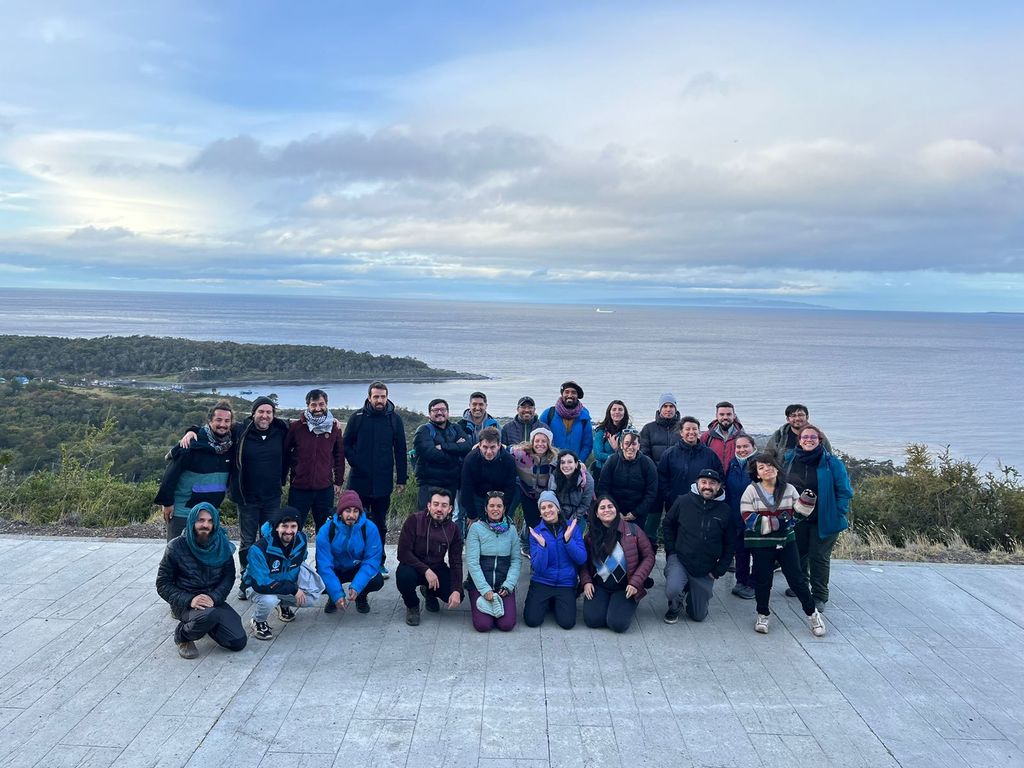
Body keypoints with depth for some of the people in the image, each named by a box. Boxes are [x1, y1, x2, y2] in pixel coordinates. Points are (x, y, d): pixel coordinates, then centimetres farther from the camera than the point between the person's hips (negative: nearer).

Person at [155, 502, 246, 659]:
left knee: (238, 642, -10)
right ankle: (183, 635, -4)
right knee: (209, 615, -38)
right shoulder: (176, 547, -11)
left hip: (214, 601, 4)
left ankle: (204, 623, 18)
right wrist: (189, 600, -23)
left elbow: (229, 577, -2)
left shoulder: (222, 545, -3)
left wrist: (214, 598, -21)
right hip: (185, 603, -4)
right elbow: (162, 584, -8)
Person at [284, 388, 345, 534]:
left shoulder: (334, 427, 2)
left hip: (325, 489, 2)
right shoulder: (296, 426, -5)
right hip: (299, 488, -2)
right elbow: (285, 452, 4)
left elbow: (339, 455, 9)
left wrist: (338, 481, 9)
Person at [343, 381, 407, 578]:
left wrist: (402, 478, 3)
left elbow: (400, 451, 5)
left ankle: (379, 562, 19)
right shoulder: (357, 418, -1)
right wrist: (355, 463, -9)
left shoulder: (395, 419, 2)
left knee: (380, 524, 9)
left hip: (383, 482, 1)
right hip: (359, 481, -1)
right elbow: (346, 444, 6)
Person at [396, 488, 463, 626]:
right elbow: (403, 552, -21)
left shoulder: (453, 529, -5)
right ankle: (412, 606, -1)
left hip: (437, 568, 3)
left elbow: (456, 562, -6)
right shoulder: (414, 520, -16)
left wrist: (457, 590, -20)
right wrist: (426, 571, -30)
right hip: (414, 567, -3)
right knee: (404, 576, -37)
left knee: (457, 597, -19)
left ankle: (429, 593, 18)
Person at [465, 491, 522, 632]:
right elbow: (472, 561, -8)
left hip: (504, 585, 2)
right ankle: (485, 604, 10)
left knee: (507, 625, -15)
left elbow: (517, 560, 3)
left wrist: (508, 586, -11)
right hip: (479, 584, -2)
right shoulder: (476, 528, -3)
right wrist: (485, 589, -14)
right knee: (483, 625, -18)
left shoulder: (511, 529, 6)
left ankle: (497, 604, 13)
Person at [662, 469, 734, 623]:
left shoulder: (725, 511, -3)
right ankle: (674, 607, 6)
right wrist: (671, 551, -2)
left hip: (705, 571, 2)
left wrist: (718, 571, 0)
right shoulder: (683, 501, -6)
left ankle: (687, 592, 39)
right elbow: (668, 525, 7)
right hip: (679, 559, -2)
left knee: (698, 615, 6)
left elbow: (729, 545, 5)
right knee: (673, 590, -32)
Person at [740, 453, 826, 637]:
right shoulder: (752, 490, -7)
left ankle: (812, 613, 21)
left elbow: (802, 510, 5)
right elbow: (749, 519, -14)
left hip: (787, 540, 2)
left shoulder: (788, 489, 4)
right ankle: (762, 615, 23)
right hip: (761, 543, -2)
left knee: (797, 578, 4)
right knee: (763, 580, 5)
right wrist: (776, 522, -20)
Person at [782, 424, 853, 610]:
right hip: (796, 519, 4)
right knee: (798, 553, 17)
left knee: (819, 557, 3)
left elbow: (844, 492, -9)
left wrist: (837, 514, -14)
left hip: (824, 520, -4)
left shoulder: (831, 463, -12)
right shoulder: (789, 459, -2)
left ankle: (819, 595, 16)